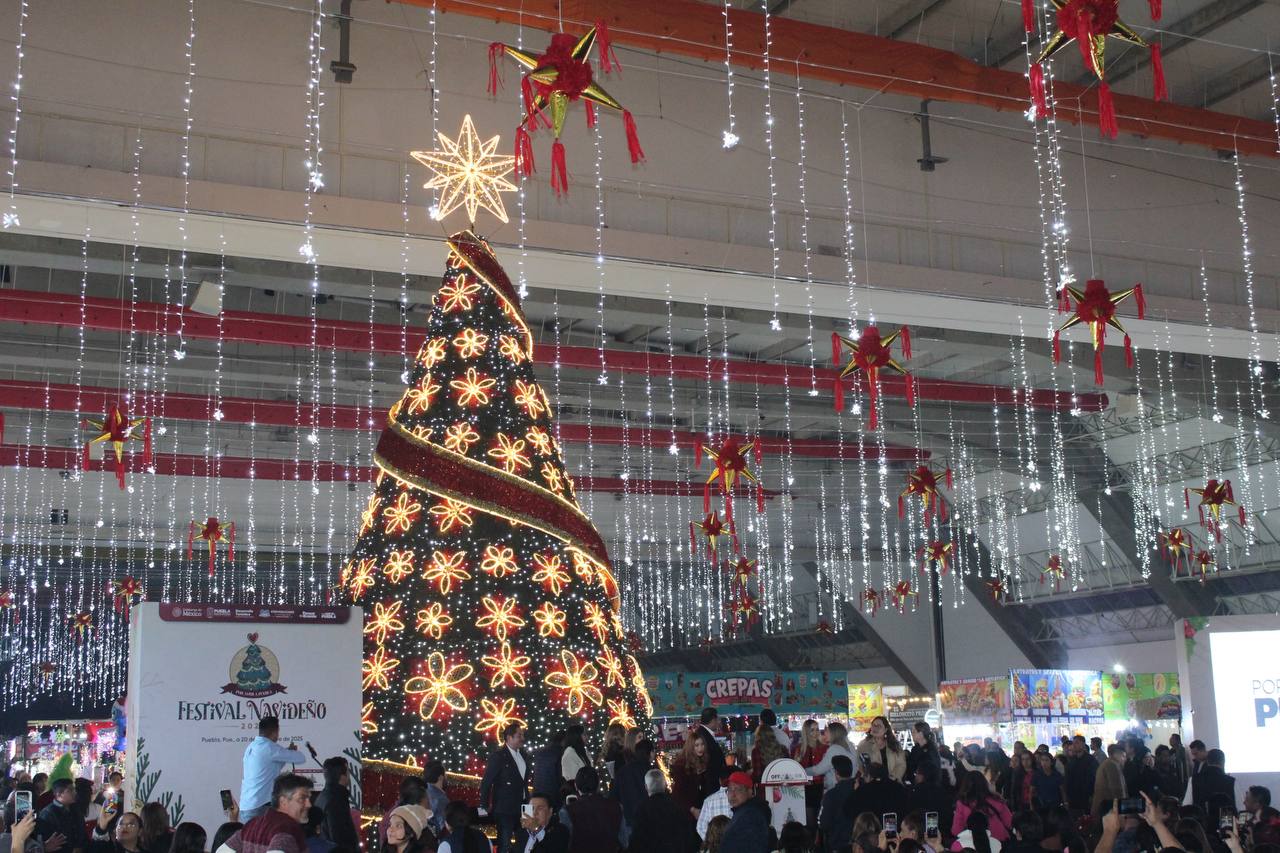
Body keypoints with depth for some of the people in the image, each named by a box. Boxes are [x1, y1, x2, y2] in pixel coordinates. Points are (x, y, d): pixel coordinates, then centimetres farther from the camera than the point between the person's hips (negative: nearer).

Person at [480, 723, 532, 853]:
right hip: (505, 808, -6)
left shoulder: (525, 756, 8)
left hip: (522, 807, 7)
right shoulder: (498, 756, -13)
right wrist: (484, 806, -12)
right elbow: (486, 782, -12)